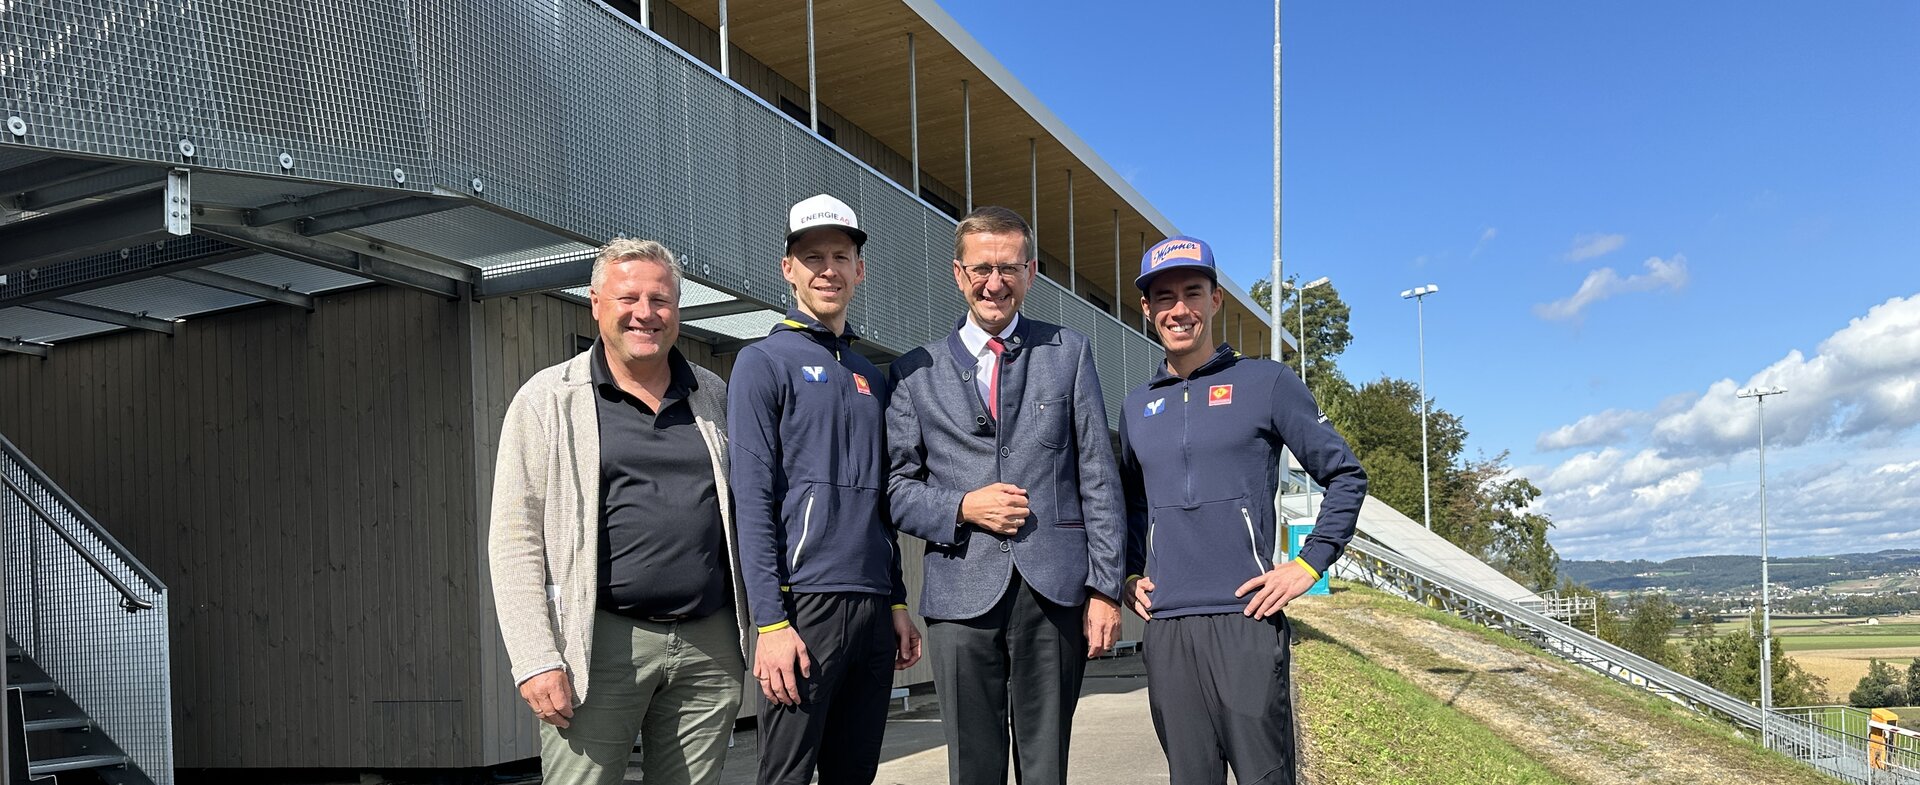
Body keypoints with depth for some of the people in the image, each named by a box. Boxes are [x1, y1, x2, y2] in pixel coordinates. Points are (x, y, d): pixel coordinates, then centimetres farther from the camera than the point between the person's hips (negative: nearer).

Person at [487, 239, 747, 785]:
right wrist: (536, 660, -11)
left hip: (709, 643, 4)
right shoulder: (548, 400, 1)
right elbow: (514, 539, -4)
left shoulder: (715, 397, 12)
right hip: (602, 639, -3)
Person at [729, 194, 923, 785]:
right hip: (806, 604, -6)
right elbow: (753, 504, -10)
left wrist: (897, 603, 13)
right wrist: (770, 622, -16)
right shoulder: (764, 363, -2)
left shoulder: (871, 377, 17)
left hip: (873, 608, 6)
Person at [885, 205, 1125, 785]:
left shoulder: (1069, 353, 10)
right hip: (963, 594, 0)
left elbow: (1099, 477, 6)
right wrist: (962, 508, -10)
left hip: (1055, 590, 0)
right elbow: (896, 486, 8)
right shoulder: (917, 371, 9)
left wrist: (1106, 587, 1)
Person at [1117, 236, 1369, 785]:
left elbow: (1345, 475, 4)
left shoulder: (1266, 382, 2)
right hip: (1164, 627, 4)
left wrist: (1308, 565, -4)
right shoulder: (1137, 407, 14)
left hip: (1245, 620, -4)